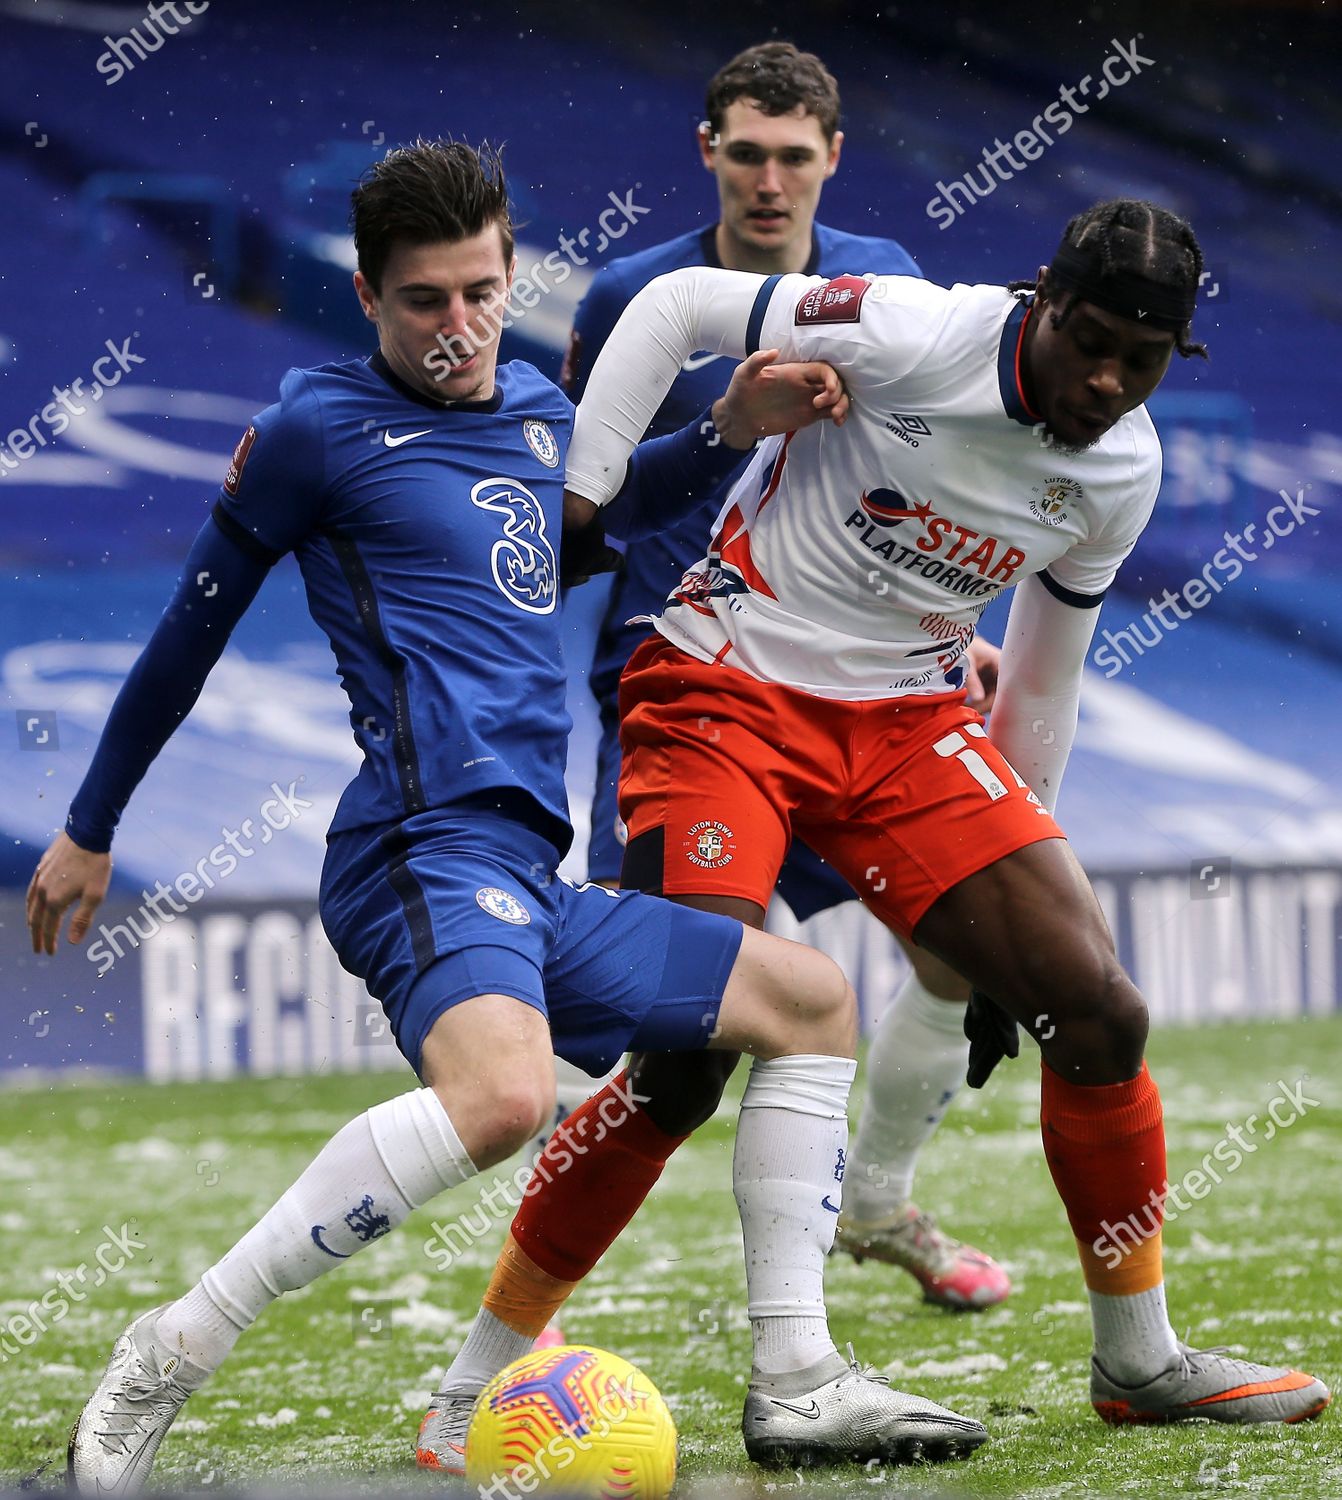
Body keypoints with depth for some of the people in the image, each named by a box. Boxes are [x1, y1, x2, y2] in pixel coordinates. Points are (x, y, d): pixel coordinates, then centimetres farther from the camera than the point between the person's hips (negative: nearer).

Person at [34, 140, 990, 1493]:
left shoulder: (538, 409, 21)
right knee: (502, 1093, -37)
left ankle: (795, 1384, 11)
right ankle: (173, 1353, -31)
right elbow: (192, 629, 9)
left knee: (810, 1000, 14)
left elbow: (596, 509, 44)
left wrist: (731, 429, 26)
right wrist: (90, 830, 17)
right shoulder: (318, 426, 0)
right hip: (429, 842, -9)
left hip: (526, 882, 9)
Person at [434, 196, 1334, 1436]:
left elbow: (1042, 678, 14)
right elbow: (676, 307, -10)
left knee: (1100, 1011, -5)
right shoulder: (914, 335, -20)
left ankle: (1142, 1361, 14)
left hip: (907, 723, 6)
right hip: (727, 689, -6)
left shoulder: (1121, 473, 0)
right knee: (693, 1050, -20)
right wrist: (576, 495, -15)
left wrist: (1016, 872, 18)